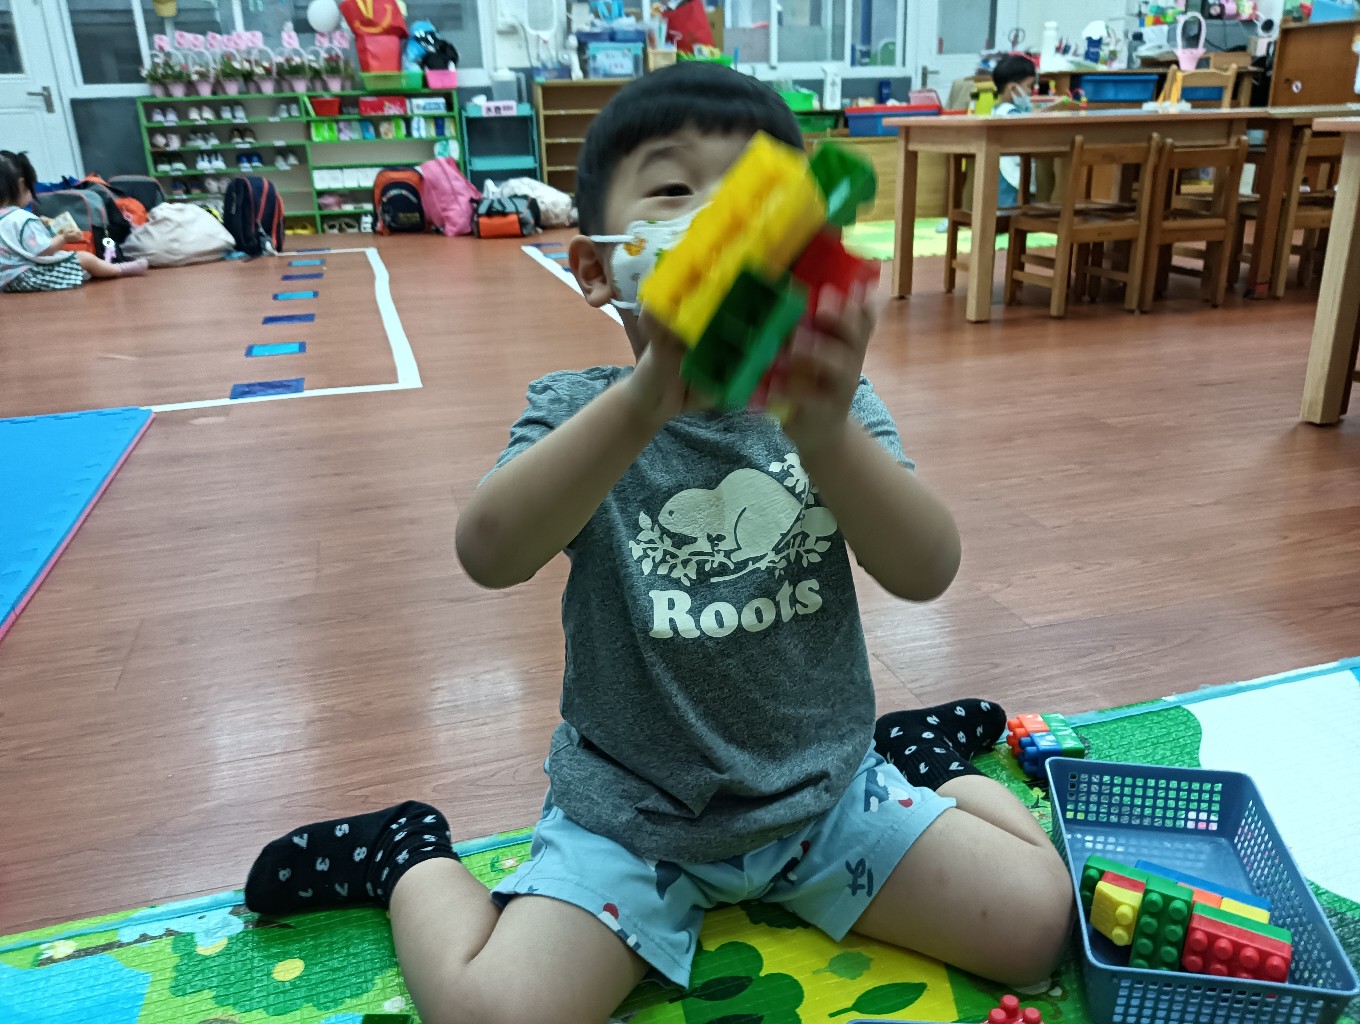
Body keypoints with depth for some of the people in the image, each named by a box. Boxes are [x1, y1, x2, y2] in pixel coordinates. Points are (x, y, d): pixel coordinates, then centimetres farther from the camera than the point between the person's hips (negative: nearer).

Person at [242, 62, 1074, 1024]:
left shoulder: (833, 406, -7)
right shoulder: (580, 409, -12)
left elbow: (928, 570, -21)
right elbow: (491, 554, -31)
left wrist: (824, 431, -40)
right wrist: (648, 397, -46)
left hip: (826, 791, 3)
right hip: (632, 812, -2)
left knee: (1037, 918, 0)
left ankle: (910, 758, 26)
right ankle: (411, 857, 16)